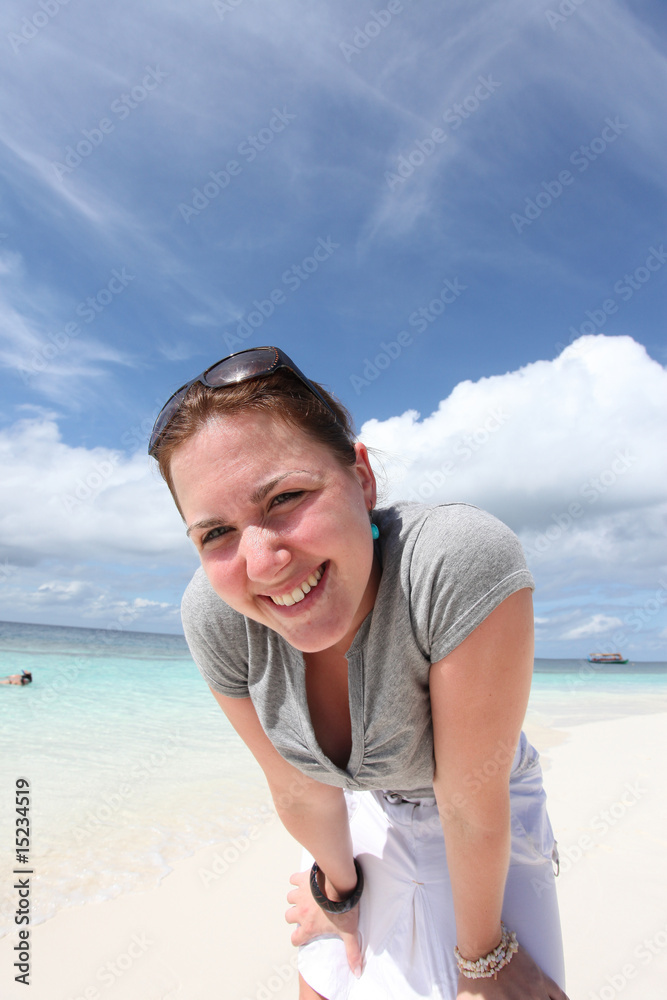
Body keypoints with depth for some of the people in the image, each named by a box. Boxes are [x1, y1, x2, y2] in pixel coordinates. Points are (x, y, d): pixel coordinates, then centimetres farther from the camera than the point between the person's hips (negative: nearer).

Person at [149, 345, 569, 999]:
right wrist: (339, 887, 6)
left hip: (490, 817, -2)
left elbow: (473, 805, -27)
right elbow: (301, 790, -11)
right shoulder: (212, 618, -28)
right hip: (360, 809, 3)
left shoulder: (464, 563, -42)